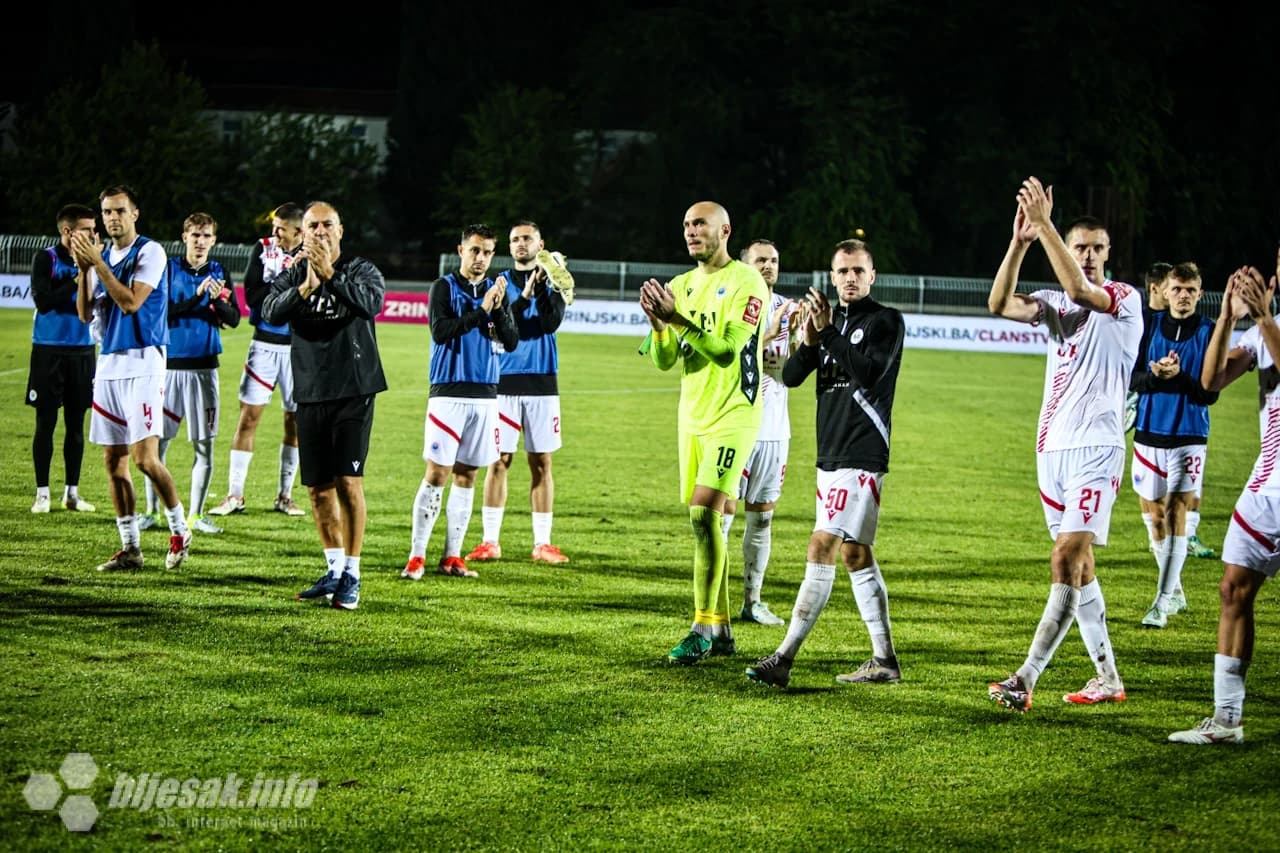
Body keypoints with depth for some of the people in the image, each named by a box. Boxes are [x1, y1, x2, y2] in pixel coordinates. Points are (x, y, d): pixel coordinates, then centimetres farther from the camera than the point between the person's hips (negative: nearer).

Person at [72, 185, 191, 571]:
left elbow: (131, 302, -17)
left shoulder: (150, 252, -6)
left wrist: (97, 263, -17)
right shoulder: (102, 256, 15)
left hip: (142, 362, -7)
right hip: (108, 364, 7)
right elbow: (85, 313, 9)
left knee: (144, 457, -13)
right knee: (114, 461, 5)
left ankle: (179, 530, 6)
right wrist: (83, 268, -4)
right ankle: (129, 547, 10)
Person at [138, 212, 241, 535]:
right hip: (170, 363, -2)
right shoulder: (168, 269, 0)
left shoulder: (220, 274, 7)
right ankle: (151, 511, 10)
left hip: (204, 366, 2)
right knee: (158, 439, 0)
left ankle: (196, 514, 11)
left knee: (204, 442, 2)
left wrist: (218, 300, -19)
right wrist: (197, 297, -22)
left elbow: (234, 319, 1)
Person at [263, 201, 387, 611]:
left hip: (353, 391, -4)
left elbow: (372, 302, -21)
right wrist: (304, 287, -27)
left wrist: (330, 275, -31)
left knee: (348, 481, -10)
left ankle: (352, 575, -4)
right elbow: (271, 313, -11)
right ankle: (334, 571, 21)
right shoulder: (293, 275, 8)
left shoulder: (361, 270, 1)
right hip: (311, 393, 4)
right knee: (318, 487, 8)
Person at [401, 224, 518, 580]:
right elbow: (441, 331, -14)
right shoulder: (444, 287, 0)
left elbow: (511, 342, 5)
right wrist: (481, 311, -19)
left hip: (485, 395, 4)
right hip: (448, 393, -4)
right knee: (436, 474, -8)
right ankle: (416, 557, -6)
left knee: (466, 476, 7)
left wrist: (499, 309, -11)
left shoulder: (497, 291, 11)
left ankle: (452, 557, 12)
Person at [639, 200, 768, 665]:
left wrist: (678, 317, -25)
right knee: (703, 520, 8)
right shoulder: (681, 285, 11)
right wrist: (657, 322, -10)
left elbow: (727, 350, -20)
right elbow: (664, 361, 9)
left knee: (704, 513, -17)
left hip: (732, 416, -8)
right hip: (693, 416, 8)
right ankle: (721, 629, 15)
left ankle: (702, 628, -13)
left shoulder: (745, 282, -11)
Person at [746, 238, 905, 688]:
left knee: (822, 549, -13)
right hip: (831, 454, 8)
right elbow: (790, 376, 7)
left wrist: (828, 332, -21)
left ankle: (785, 657, -16)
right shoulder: (831, 322, 15)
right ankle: (884, 660, 16)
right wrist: (808, 342, -12)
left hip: (862, 456, -8)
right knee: (855, 555, 10)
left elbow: (868, 373, -19)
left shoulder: (886, 321, -4)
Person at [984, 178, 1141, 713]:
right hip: (1052, 447, 7)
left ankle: (1026, 679, -21)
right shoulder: (1057, 304, 13)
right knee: (1076, 566, 10)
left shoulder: (1125, 300, -3)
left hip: (1096, 448, -7)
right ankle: (1107, 678, 18)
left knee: (1066, 560, -16)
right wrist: (1020, 241, -14)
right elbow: (1000, 303, -3)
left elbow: (1079, 290, -23)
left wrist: (1045, 224, -26)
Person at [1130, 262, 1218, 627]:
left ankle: (1162, 603, -8)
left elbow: (1210, 393, -6)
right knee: (1157, 517, 9)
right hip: (1149, 433, 3)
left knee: (1176, 514, -10)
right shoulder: (1151, 326, 4)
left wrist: (1179, 376, -22)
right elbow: (1131, 381, 1)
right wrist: (1155, 375, -19)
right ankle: (1175, 592, 26)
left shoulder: (1209, 332, -2)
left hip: (1189, 436, -3)